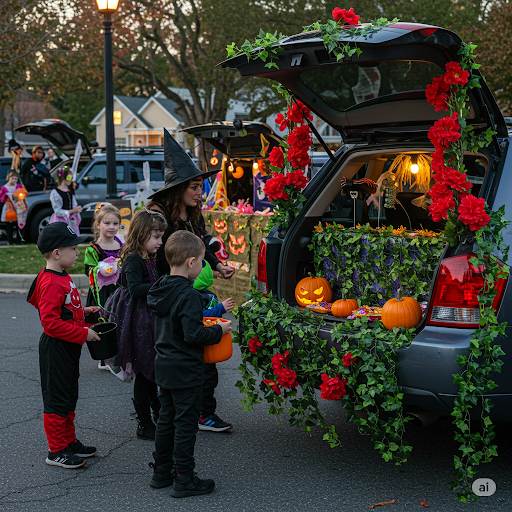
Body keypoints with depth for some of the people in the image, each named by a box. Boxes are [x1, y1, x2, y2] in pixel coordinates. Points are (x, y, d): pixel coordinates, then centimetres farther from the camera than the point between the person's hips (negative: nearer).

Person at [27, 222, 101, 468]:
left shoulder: (63, 278, 10)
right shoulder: (51, 284, -23)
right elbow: (51, 323, -26)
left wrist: (82, 311, 9)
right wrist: (84, 333, -22)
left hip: (68, 347, 10)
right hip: (55, 349, -10)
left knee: (69, 397, 19)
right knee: (57, 400, 0)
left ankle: (69, 442, 31)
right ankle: (56, 451, 9)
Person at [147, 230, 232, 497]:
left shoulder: (162, 289, 5)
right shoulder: (188, 295, -22)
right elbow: (193, 335, -26)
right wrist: (219, 330, -11)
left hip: (164, 365, 9)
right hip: (186, 370, -9)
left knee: (166, 419, 18)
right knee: (185, 424, 1)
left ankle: (161, 471, 27)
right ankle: (183, 479, 8)